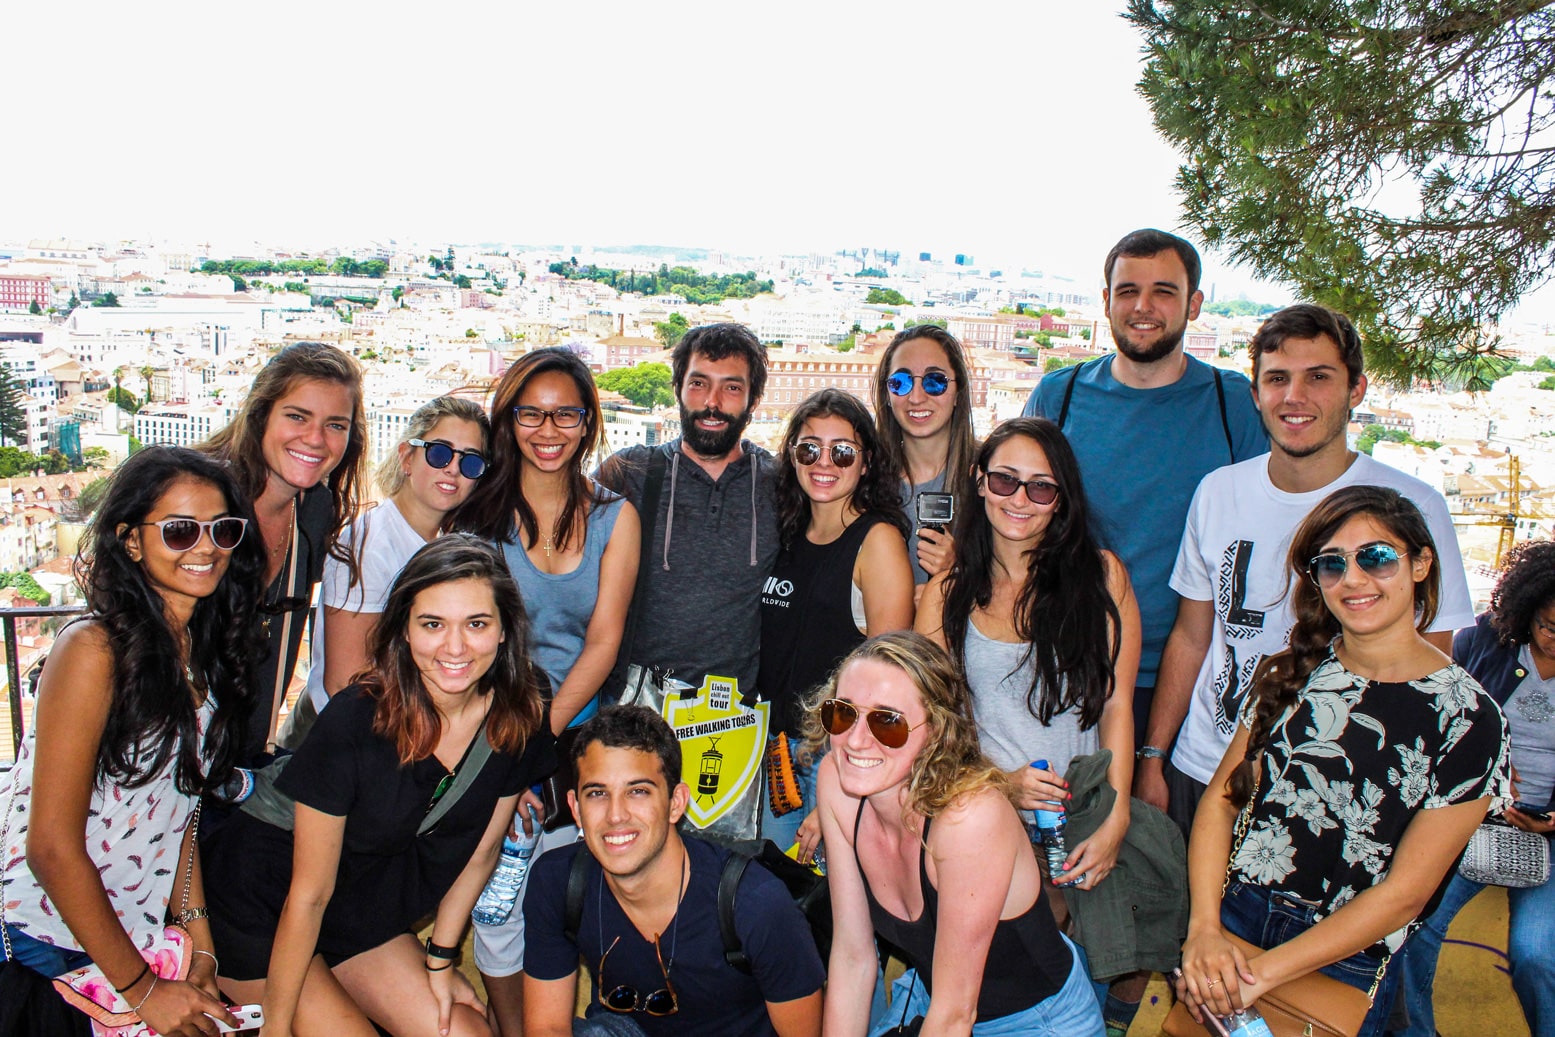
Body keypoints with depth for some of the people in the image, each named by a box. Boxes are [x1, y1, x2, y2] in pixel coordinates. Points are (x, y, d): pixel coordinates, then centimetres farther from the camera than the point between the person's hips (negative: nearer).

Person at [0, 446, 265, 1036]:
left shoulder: (208, 650, 1)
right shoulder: (93, 650, -21)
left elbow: (177, 803, 6)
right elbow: (52, 848, -21)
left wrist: (200, 943, -1)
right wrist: (142, 988, -16)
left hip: (130, 930, 6)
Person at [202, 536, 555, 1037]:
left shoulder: (520, 723, -16)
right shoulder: (354, 723, -29)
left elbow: (479, 851, 0)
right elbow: (309, 893, -20)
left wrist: (439, 961, 6)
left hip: (368, 921, 5)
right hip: (258, 915, -4)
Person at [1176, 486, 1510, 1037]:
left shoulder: (1468, 718, -12)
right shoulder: (1292, 674, 1)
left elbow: (1404, 893, -14)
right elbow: (1222, 797, 0)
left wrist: (1263, 972, -17)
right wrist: (1204, 928, -15)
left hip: (1345, 969, -3)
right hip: (1231, 918, 3)